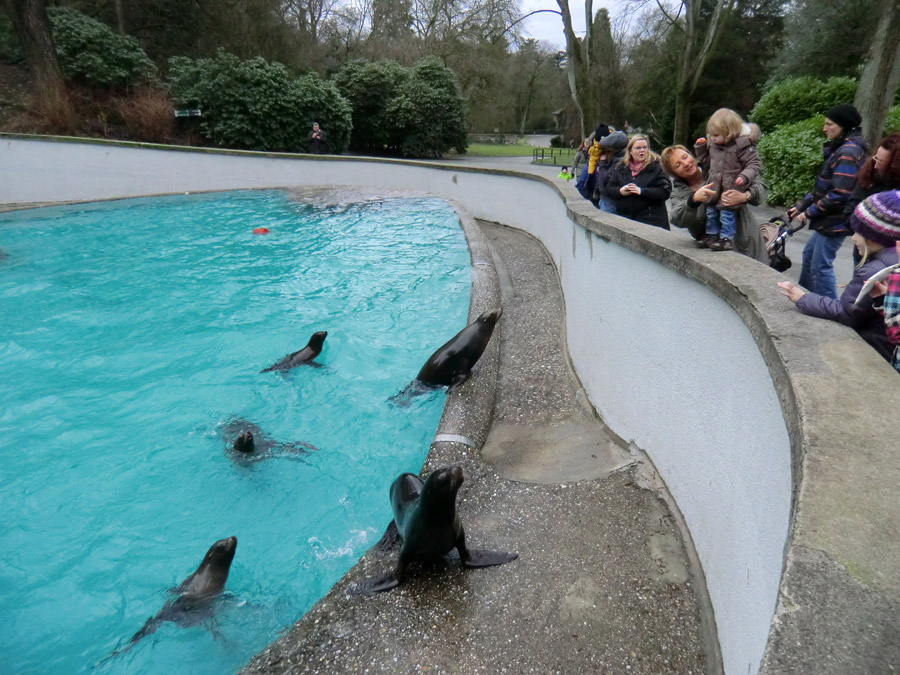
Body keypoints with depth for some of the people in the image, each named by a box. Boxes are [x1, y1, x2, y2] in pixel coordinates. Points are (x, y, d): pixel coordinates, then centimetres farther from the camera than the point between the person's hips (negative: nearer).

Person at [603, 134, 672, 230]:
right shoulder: (620, 167, 11)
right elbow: (606, 189, 9)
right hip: (624, 219, 3)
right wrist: (620, 191, -11)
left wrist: (642, 191, -18)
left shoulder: (656, 166, 1)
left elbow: (665, 191, -8)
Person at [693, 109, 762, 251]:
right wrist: (701, 148, 5)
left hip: (730, 189, -7)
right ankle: (712, 235, 30)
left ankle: (726, 239, 4)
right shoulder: (712, 145, 5)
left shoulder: (742, 146, -14)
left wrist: (744, 176, -28)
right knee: (711, 212, 15)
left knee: (727, 213, -6)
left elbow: (754, 164, -11)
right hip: (714, 188, 7)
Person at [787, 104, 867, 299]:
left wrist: (809, 212, -17)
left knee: (821, 267, -6)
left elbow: (839, 195, -26)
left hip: (835, 221, -11)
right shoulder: (839, 148, 13)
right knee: (809, 255, 22)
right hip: (828, 219, 11)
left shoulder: (848, 152, -19)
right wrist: (801, 205, 11)